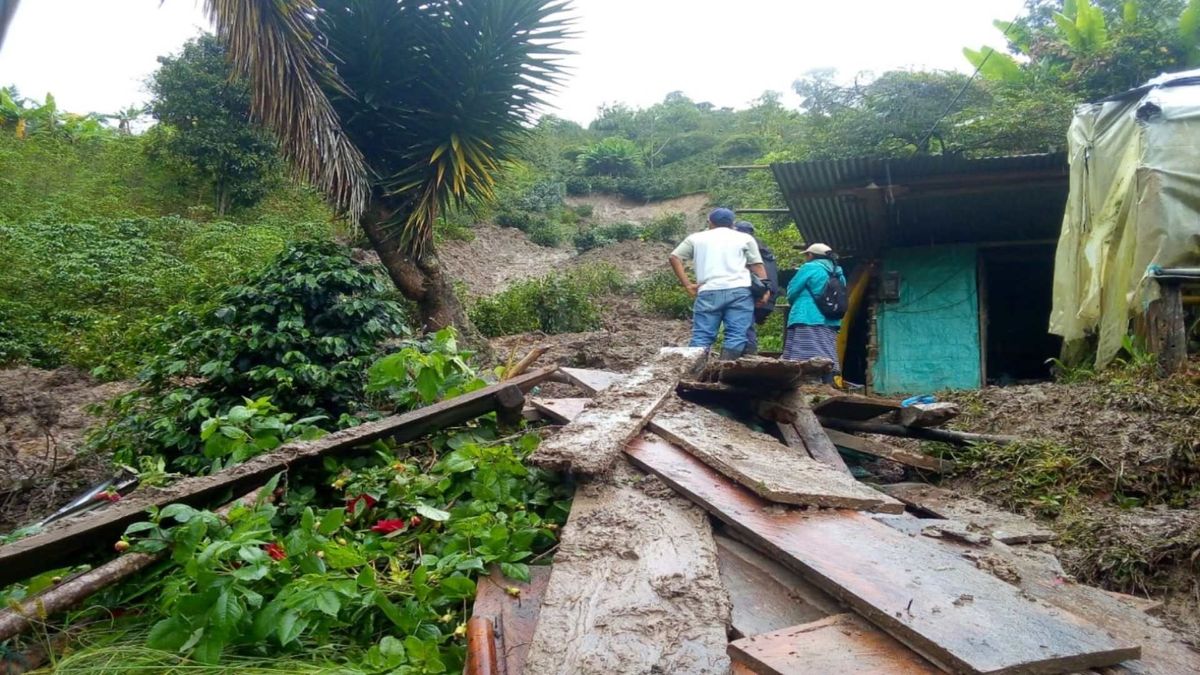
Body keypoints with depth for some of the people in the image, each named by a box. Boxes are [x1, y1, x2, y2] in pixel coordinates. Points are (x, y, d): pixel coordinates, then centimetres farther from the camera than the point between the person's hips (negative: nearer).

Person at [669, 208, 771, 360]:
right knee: (736, 335, -4)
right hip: (739, 291, -1)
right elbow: (757, 265, 9)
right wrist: (765, 288, 6)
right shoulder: (745, 238, 18)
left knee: (701, 337, 2)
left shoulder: (696, 238, 22)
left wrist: (688, 285, 8)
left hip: (708, 292, 1)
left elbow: (675, 257, 12)